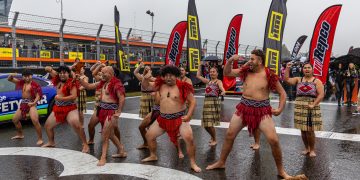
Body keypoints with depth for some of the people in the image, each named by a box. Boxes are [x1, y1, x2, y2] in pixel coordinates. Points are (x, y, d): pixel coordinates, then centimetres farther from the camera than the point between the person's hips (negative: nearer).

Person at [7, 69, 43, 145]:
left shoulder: (35, 85, -10)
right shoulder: (22, 82, 9)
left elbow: (38, 96, -12)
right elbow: (9, 79, 15)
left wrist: (34, 103, -29)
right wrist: (11, 75, -8)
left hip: (31, 104, -8)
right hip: (23, 104, 8)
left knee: (35, 121, -23)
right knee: (14, 119, 18)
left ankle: (40, 139, -16)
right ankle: (20, 134, 39)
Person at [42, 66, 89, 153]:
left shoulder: (71, 83, -12)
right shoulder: (58, 80, 7)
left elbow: (74, 96, -23)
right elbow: (48, 69, 17)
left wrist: (61, 98, -22)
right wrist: (49, 69, -7)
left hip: (70, 108, -8)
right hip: (57, 108, 8)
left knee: (77, 125, -26)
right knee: (47, 125, 18)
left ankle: (85, 145, -17)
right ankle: (51, 142, 40)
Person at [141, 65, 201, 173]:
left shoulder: (182, 87, -10)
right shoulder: (161, 85, 3)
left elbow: (193, 102, -6)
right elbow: (146, 86, 10)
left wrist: (188, 115, -18)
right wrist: (145, 79, -13)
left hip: (179, 119, -5)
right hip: (163, 119, 5)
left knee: (189, 139, -21)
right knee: (149, 135, 9)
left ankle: (193, 163, -3)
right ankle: (153, 156, 33)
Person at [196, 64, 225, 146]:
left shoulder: (218, 81, 0)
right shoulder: (207, 81, 17)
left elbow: (222, 88, -19)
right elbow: (198, 76, 22)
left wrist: (223, 92, -41)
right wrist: (200, 66, 20)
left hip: (214, 102, -6)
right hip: (206, 102, 6)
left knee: (210, 124, -9)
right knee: (206, 124, 9)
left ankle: (214, 140, 10)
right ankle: (212, 137, 33)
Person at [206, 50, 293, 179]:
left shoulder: (269, 75, -8)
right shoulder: (246, 71, 3)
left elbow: (282, 93, 0)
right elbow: (226, 73, 8)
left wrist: (280, 109, -12)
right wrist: (230, 60, -9)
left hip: (262, 110, -4)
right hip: (244, 107, 4)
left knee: (274, 140, -12)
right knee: (229, 135, 6)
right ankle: (221, 162, 24)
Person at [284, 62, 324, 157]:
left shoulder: (317, 81, 1)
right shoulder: (298, 80, 10)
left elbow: (321, 95, -7)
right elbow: (286, 79, -2)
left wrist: (313, 104, -18)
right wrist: (287, 68, -10)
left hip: (311, 108, -3)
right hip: (300, 107, 3)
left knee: (310, 130, -3)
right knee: (303, 130, 8)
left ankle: (312, 150, 14)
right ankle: (306, 148, 24)